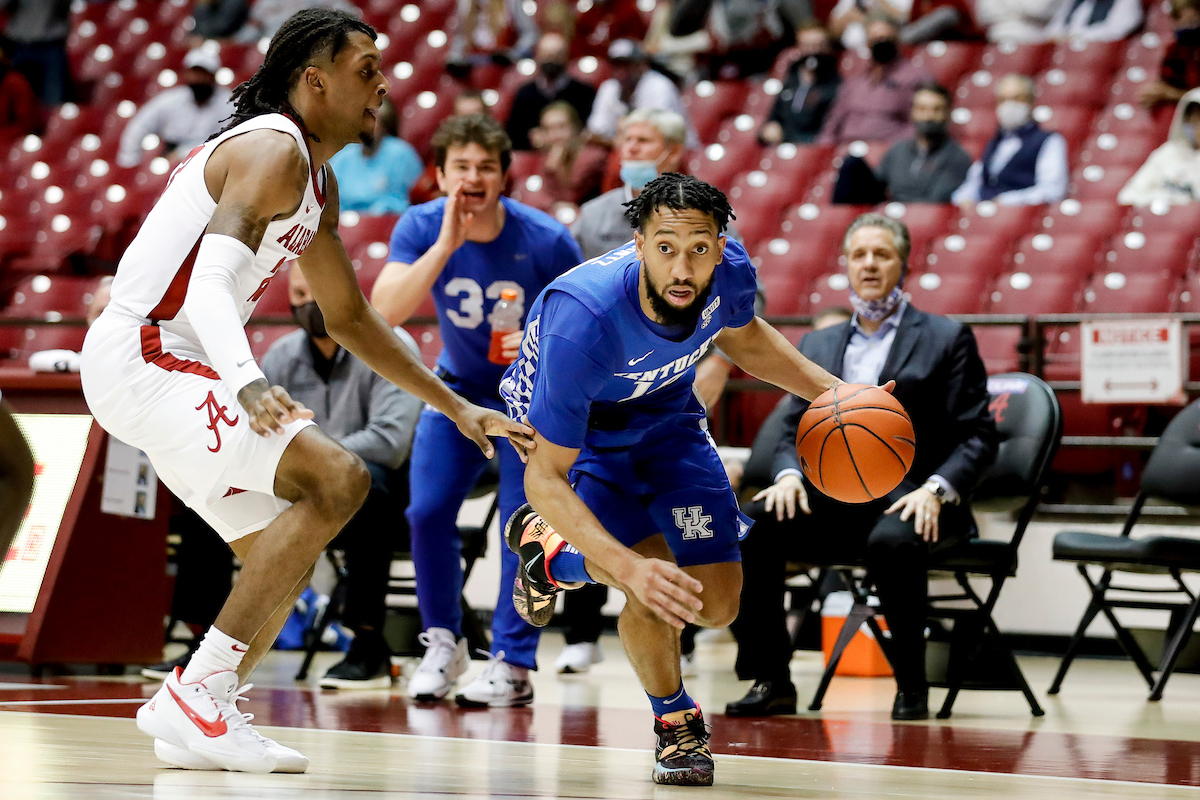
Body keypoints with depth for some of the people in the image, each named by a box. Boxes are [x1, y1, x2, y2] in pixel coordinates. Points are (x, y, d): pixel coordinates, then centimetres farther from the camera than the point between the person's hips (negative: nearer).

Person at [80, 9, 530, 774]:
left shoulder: (318, 183, 18)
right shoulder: (273, 151, -14)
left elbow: (350, 317, 27)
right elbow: (210, 281, -28)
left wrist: (457, 408, 25)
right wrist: (247, 383, -47)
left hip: (167, 365, 11)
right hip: (141, 358, -11)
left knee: (283, 551, 13)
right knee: (338, 477, -21)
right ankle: (198, 694, -21)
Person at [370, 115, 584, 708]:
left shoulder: (545, 241, -22)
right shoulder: (421, 228, -17)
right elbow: (386, 312, -32)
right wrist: (446, 245, -41)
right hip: (458, 388, 3)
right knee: (427, 512, -8)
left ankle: (513, 664, -5)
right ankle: (443, 643, 12)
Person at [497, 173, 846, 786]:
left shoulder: (730, 271, -25)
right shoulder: (583, 317, -41)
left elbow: (742, 337, 4)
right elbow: (545, 478, -36)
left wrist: (829, 390, -9)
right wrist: (631, 568, -47)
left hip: (663, 412, 5)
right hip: (573, 426, -5)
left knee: (716, 606, 0)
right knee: (653, 582, -26)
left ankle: (553, 553, 25)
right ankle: (676, 724, 5)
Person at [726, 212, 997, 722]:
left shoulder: (946, 339, 8)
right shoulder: (817, 346, 21)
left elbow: (977, 437, 0)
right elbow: (795, 432, 17)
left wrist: (936, 490, -18)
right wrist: (789, 475, -7)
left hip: (906, 498, -4)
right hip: (830, 498, 4)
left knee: (893, 541, -39)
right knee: (749, 526, -24)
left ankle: (911, 685, -20)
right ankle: (770, 682, -17)